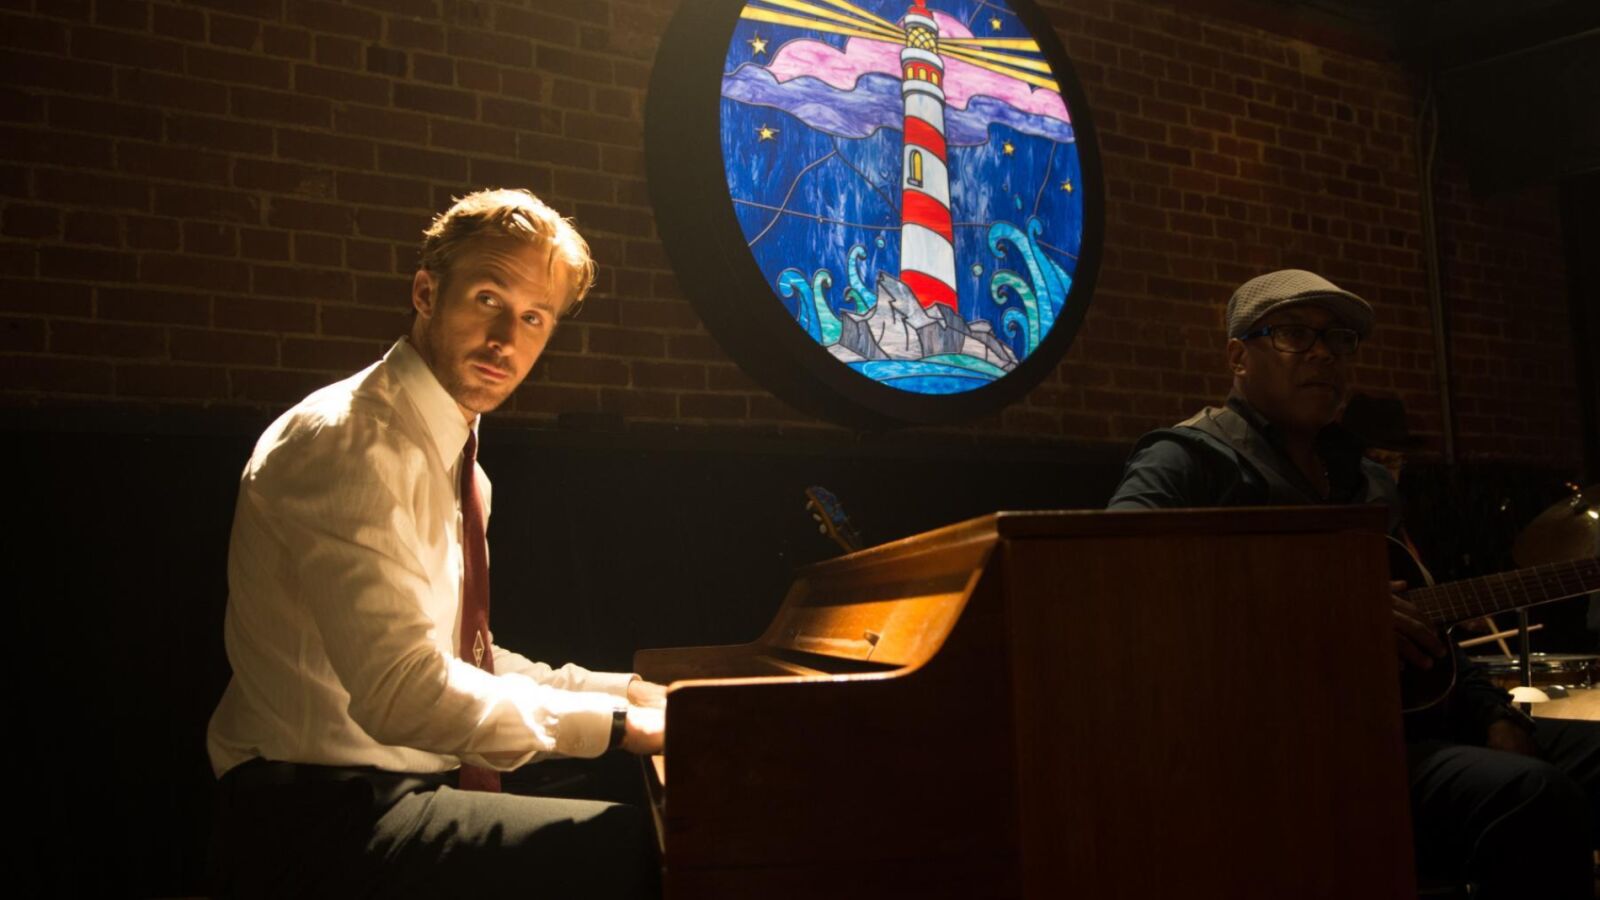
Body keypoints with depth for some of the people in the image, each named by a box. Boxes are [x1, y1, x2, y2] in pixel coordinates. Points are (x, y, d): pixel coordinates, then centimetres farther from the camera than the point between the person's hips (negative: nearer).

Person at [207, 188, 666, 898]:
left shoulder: (450, 455, 14)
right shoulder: (349, 443, -17)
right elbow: (402, 692, -27)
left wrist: (625, 691, 8)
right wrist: (612, 719, -18)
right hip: (318, 820, -9)